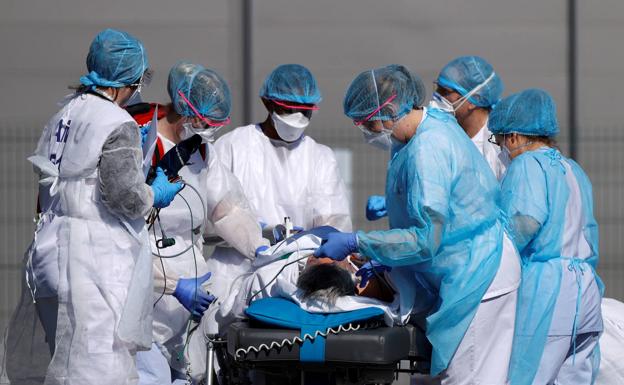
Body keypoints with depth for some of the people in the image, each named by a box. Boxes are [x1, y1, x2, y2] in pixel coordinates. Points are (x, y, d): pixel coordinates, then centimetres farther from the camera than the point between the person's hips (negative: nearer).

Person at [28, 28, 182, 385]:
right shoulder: (119, 126, -13)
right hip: (100, 255, -9)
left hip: (60, 244, 9)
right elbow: (126, 196, -18)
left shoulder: (66, 112, 11)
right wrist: (156, 195, 3)